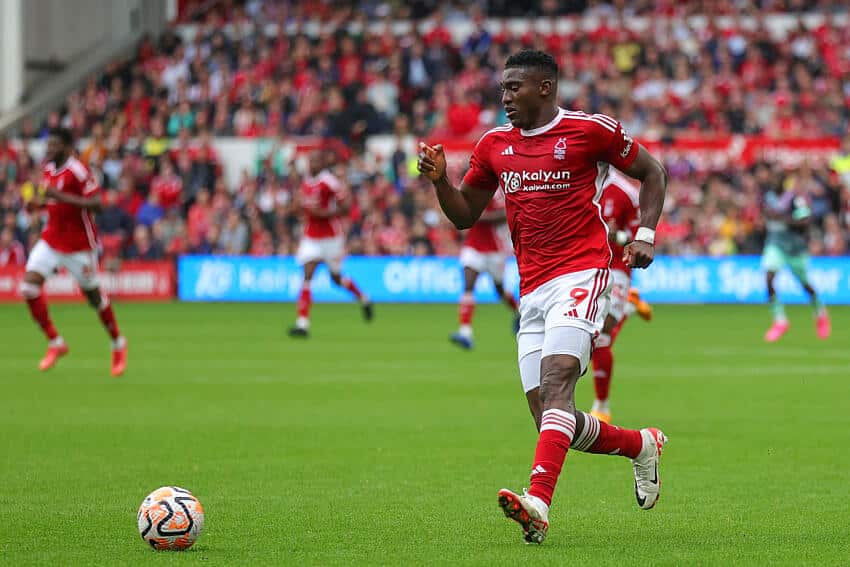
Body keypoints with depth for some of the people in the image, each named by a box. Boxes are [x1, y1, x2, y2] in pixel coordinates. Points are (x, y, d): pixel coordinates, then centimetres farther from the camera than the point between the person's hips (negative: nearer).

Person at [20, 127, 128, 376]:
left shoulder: (77, 170, -18)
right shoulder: (48, 169, 6)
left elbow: (96, 204, -26)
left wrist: (61, 197, -31)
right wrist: (40, 202, 3)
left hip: (79, 243, -7)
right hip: (51, 240, 7)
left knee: (93, 295, 7)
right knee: (29, 286, -11)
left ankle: (118, 344, 30)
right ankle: (55, 343, 1)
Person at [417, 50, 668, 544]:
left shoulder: (591, 130, -1)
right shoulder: (494, 145, 14)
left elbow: (652, 173, 10)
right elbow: (465, 215, 20)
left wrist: (646, 235, -2)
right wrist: (439, 179, 2)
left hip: (582, 275, -6)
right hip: (532, 290, 6)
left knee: (556, 381, -26)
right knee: (553, 422, 2)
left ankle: (539, 503, -39)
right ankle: (641, 444, 28)